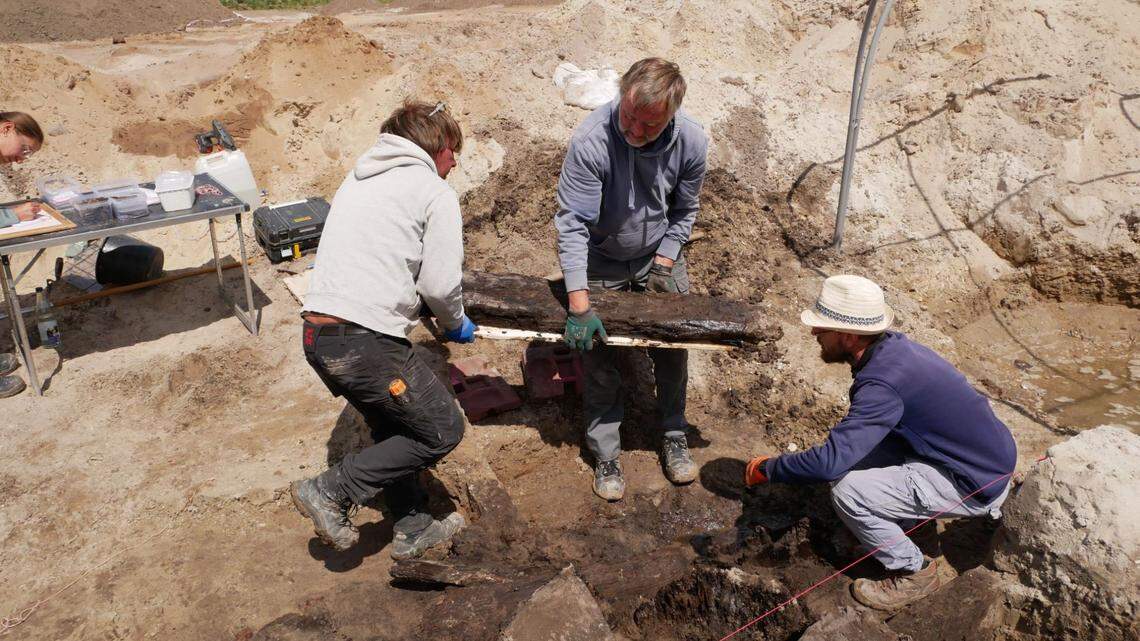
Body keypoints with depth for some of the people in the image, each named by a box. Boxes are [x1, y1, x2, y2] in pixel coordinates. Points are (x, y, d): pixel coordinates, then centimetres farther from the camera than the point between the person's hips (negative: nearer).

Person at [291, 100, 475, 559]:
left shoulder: (357, 180, 21)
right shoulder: (436, 193, -2)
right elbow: (440, 284, -8)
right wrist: (456, 325, 14)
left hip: (317, 332, 9)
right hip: (366, 342, -9)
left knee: (393, 428, 24)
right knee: (442, 431, 6)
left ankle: (413, 530, 35)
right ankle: (331, 491, 7)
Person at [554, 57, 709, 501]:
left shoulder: (692, 142, -22)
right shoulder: (591, 141, -33)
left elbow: (684, 212, -3)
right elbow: (572, 224, -31)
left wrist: (663, 264, -10)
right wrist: (579, 306, -34)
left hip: (659, 254, 3)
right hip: (600, 260, -2)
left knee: (673, 347, 9)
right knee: (599, 359, 1)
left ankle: (674, 436, 31)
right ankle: (606, 455, 18)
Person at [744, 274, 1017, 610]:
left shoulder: (882, 381, -29)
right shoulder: (892, 346, -2)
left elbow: (830, 462, -34)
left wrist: (768, 468, -18)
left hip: (978, 484, -9)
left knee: (848, 491, -17)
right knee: (860, 443, 6)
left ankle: (914, 572, 4)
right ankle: (898, 526, 21)